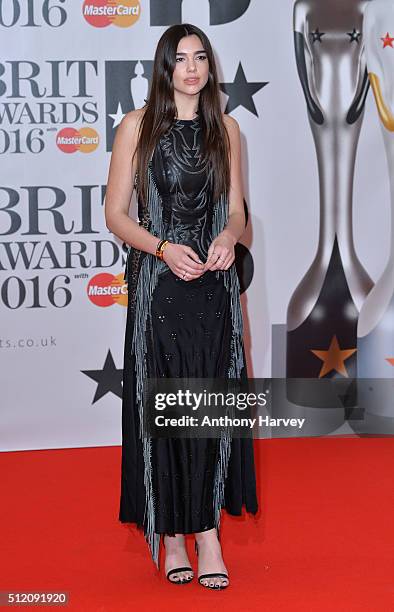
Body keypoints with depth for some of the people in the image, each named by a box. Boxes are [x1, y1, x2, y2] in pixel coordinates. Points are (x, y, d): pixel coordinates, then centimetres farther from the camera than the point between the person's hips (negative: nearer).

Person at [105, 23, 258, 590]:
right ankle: (170, 532, 11)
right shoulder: (137, 125, 2)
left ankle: (208, 528, 7)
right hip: (158, 287, -2)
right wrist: (163, 248, -16)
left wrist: (229, 236, -12)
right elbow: (115, 213, 0)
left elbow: (237, 210, 11)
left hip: (215, 286, 2)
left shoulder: (226, 128, 9)